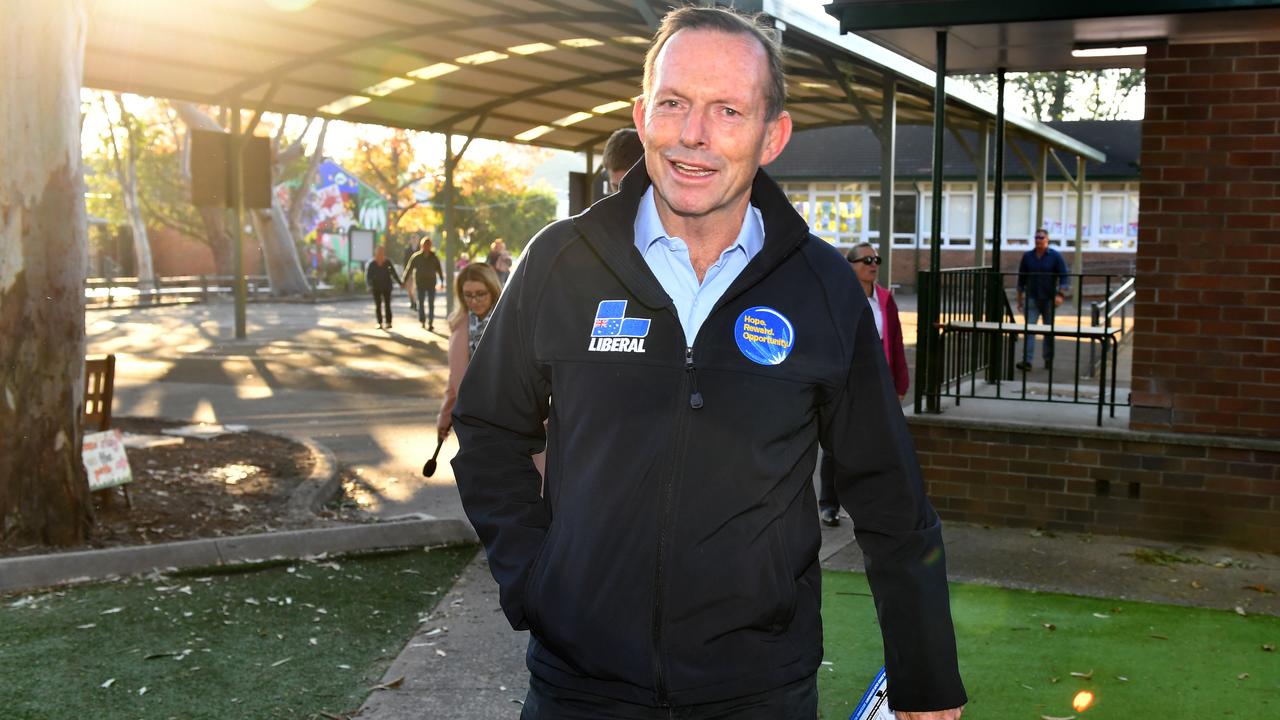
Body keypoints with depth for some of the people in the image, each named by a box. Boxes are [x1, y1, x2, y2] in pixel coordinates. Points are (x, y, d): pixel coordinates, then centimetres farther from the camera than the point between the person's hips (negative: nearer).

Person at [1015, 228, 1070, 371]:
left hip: (1049, 299, -1)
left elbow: (1065, 277, -4)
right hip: (1032, 299, 1)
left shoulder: (1055, 256, -2)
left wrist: (1060, 294, -17)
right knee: (1029, 329, -10)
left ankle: (1048, 360, 21)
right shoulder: (1027, 256, 5)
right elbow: (1021, 279, 12)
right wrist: (1019, 299, 10)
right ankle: (1027, 361, -17)